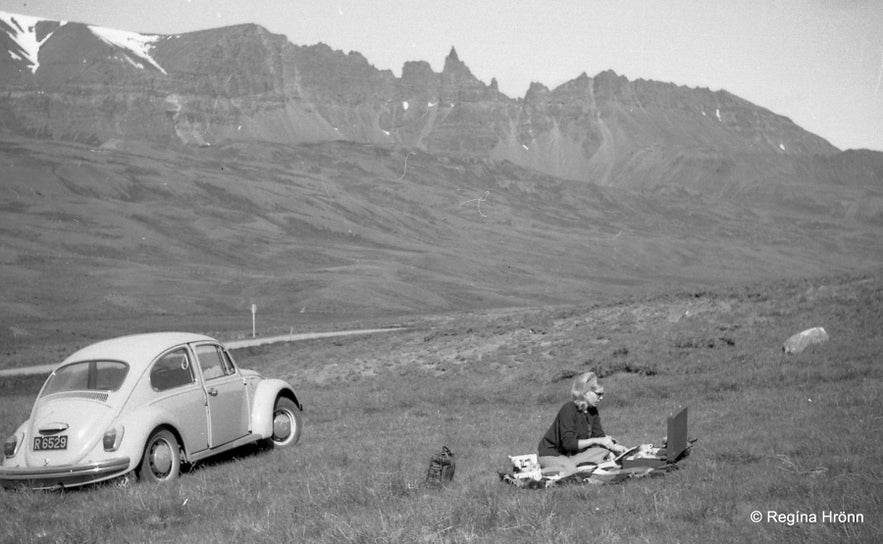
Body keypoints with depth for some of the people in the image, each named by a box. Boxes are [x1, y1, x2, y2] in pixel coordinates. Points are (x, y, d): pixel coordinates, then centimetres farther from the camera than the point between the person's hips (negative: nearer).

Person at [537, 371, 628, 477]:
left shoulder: (592, 411, 3)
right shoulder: (569, 409, -22)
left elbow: (600, 436, 5)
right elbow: (568, 443, -28)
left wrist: (615, 446, -15)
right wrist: (596, 441, -28)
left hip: (571, 453, 8)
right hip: (549, 454, -8)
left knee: (604, 451, -12)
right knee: (571, 471, -37)